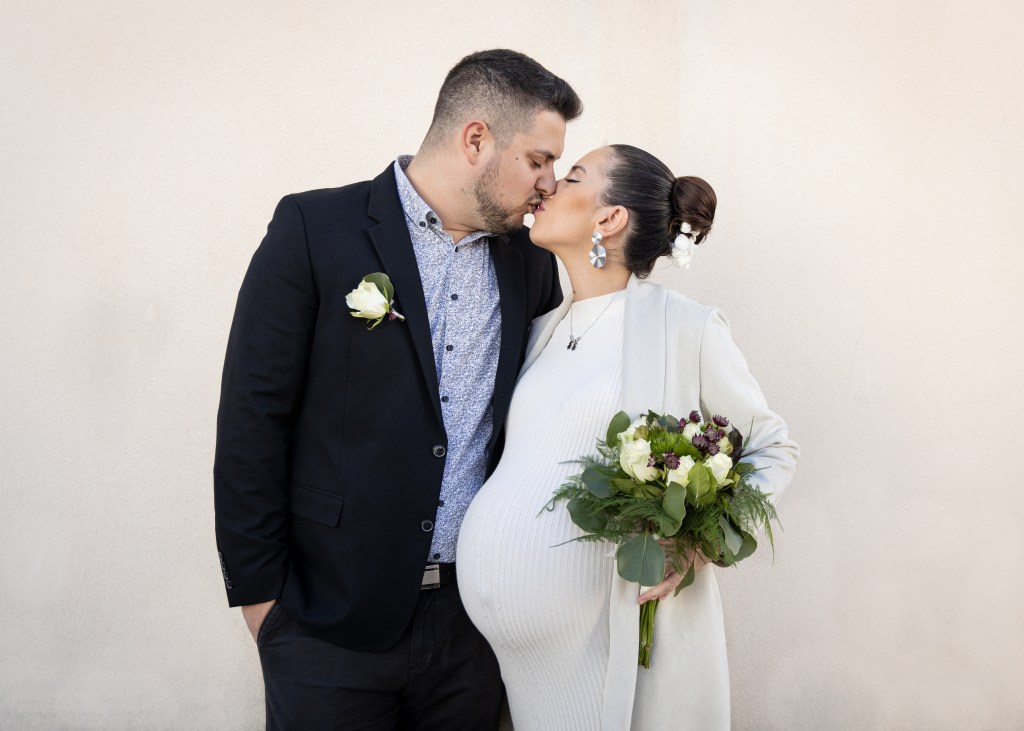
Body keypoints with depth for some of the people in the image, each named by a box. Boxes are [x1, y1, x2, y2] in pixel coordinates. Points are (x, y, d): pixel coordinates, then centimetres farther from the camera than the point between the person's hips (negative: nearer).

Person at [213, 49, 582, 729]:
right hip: (331, 615, -4)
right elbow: (252, 419, -8)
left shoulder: (530, 262, 7)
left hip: (475, 615, 4)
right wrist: (257, 591, -7)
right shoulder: (315, 228, -8)